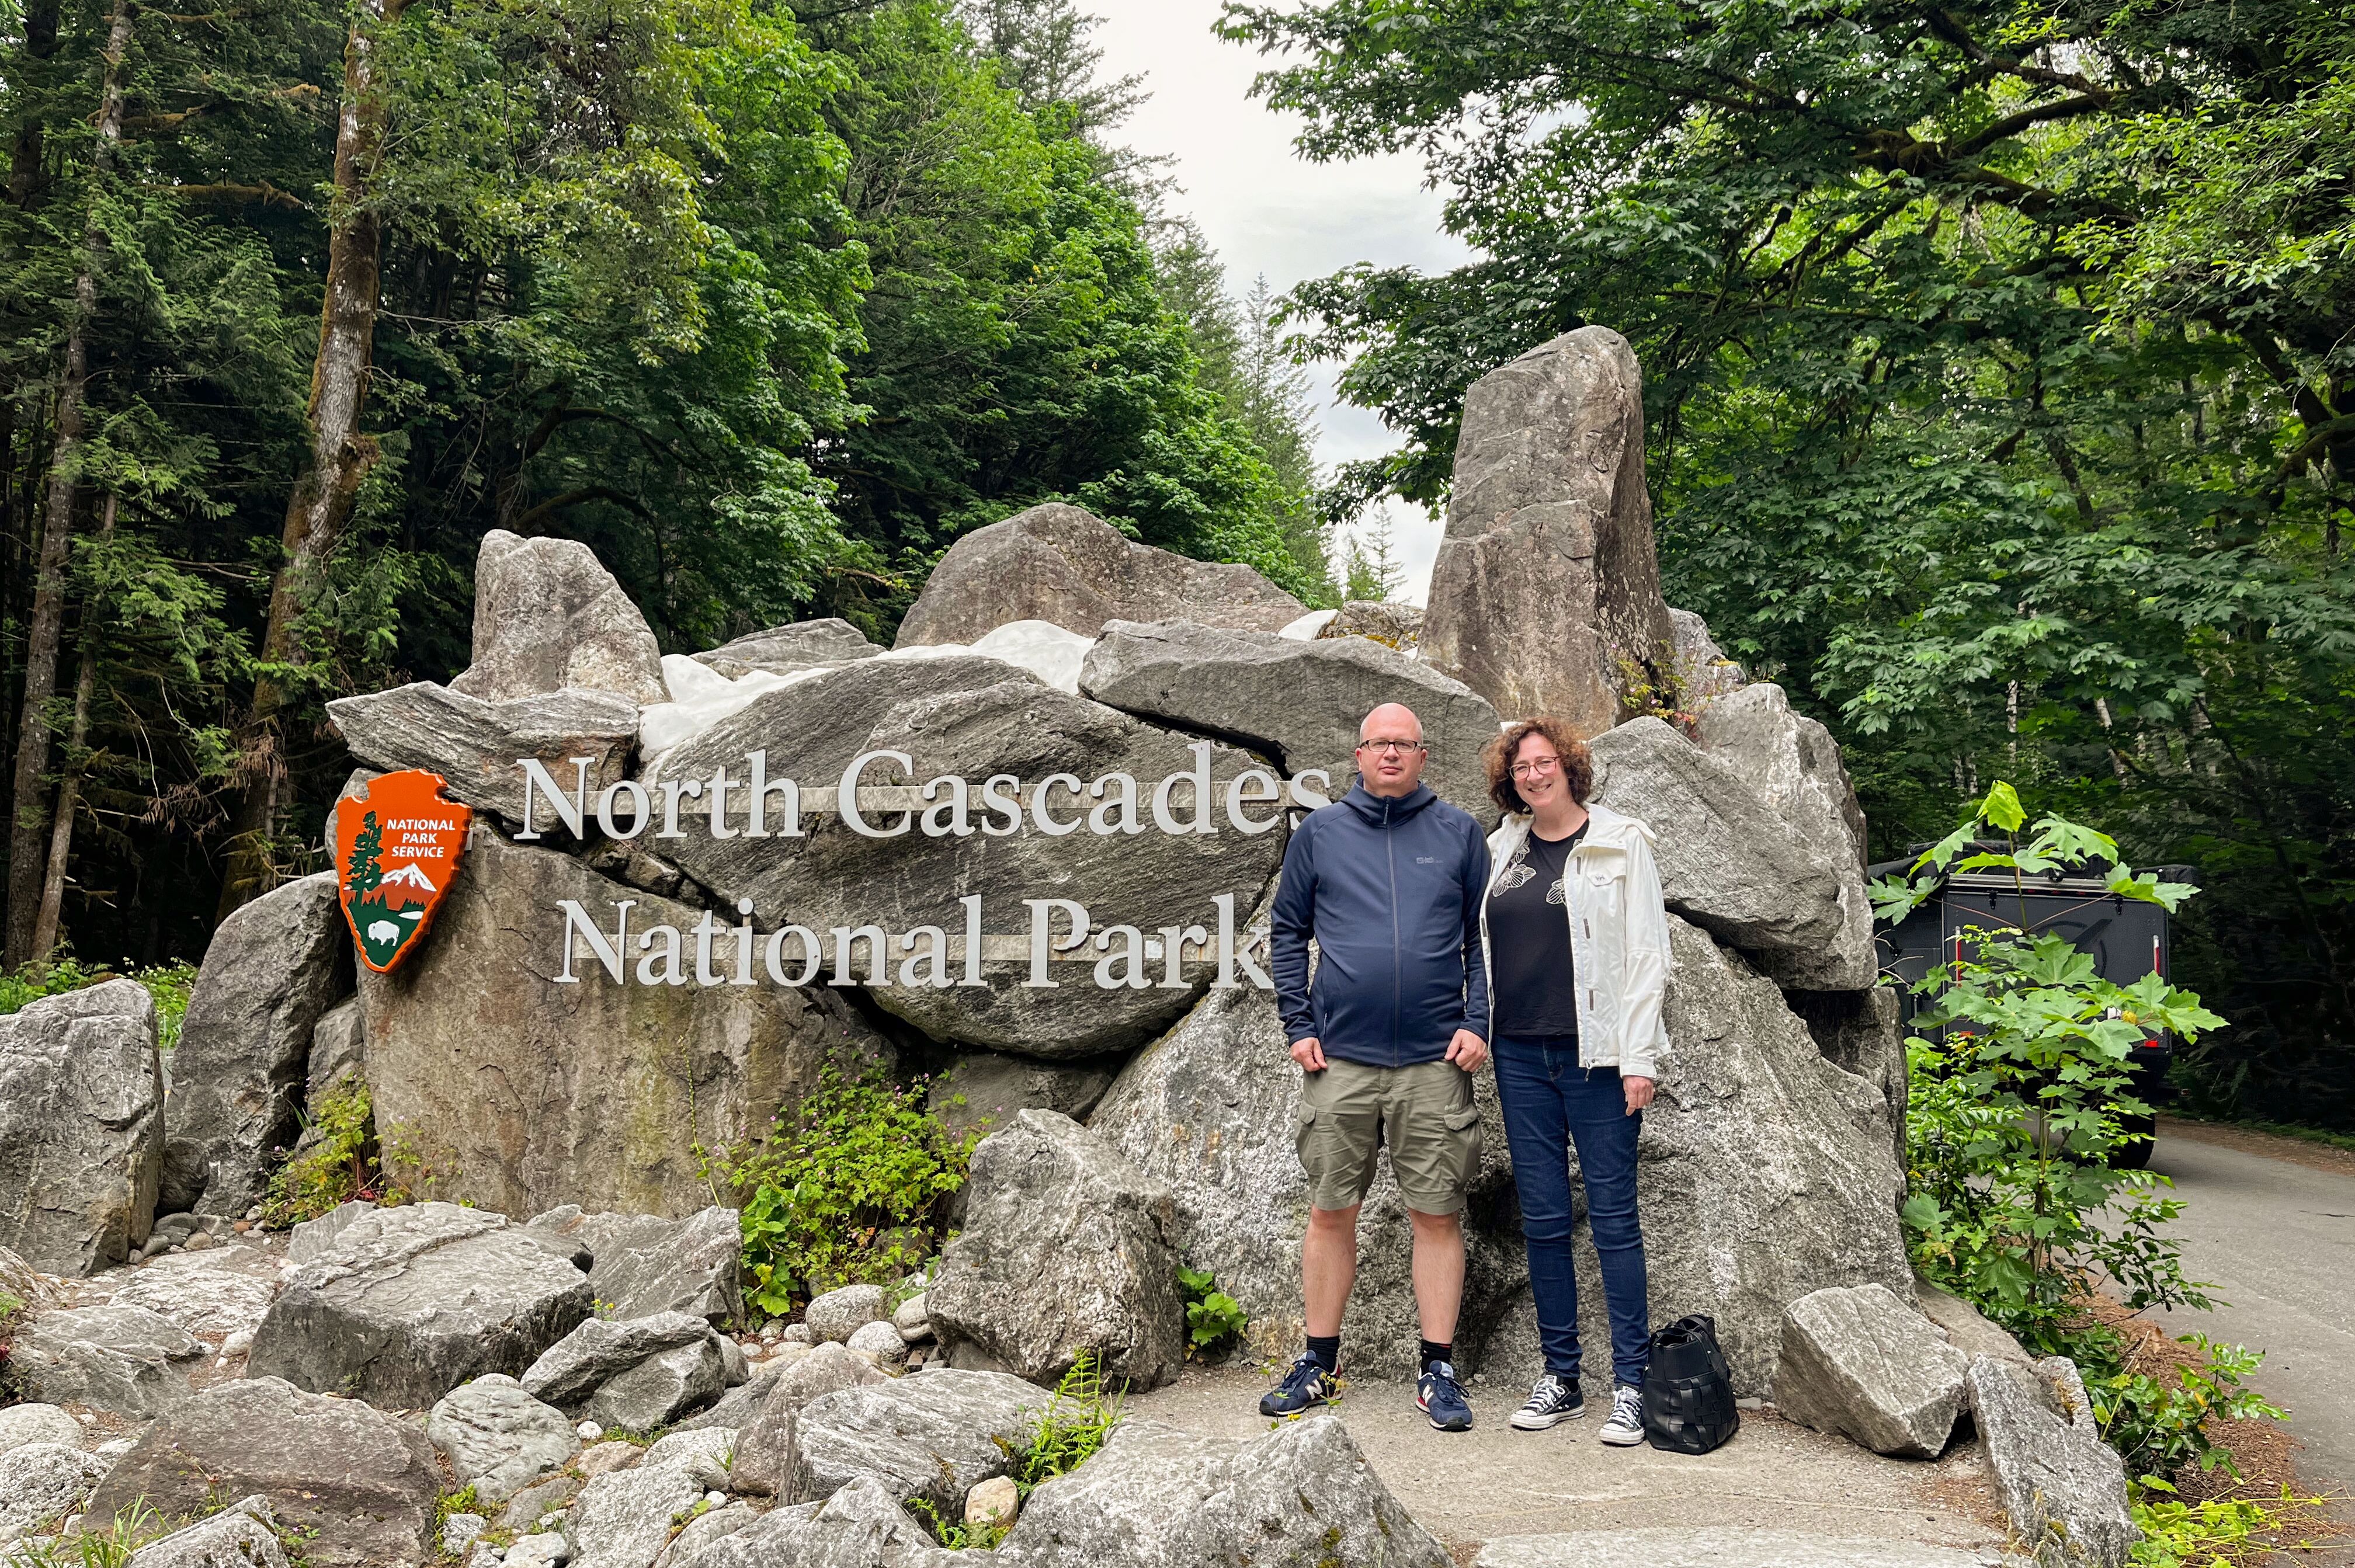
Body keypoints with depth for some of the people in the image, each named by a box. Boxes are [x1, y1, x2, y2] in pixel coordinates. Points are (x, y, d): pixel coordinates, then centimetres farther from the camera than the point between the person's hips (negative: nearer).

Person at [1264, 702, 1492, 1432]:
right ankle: (1319, 1363, 20)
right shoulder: (1320, 831, 7)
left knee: (1438, 1215, 3)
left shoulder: (1458, 832, 6)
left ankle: (1439, 1370, 13)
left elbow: (1484, 936, 8)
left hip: (1435, 1062, 0)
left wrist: (1476, 1024, -3)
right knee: (1330, 1211, 7)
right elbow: (1287, 934, 10)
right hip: (1340, 1059, 1)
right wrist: (1299, 1026, 2)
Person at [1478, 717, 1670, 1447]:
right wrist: (1473, 1034, 9)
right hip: (1520, 1055, 4)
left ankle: (1630, 1384, 8)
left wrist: (1639, 1058, -10)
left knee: (1613, 1216, -1)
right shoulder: (1501, 850, 11)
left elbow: (1647, 955, -4)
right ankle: (1561, 1378, 18)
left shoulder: (1620, 845, -1)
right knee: (1543, 1220, 8)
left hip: (1594, 1055, -4)